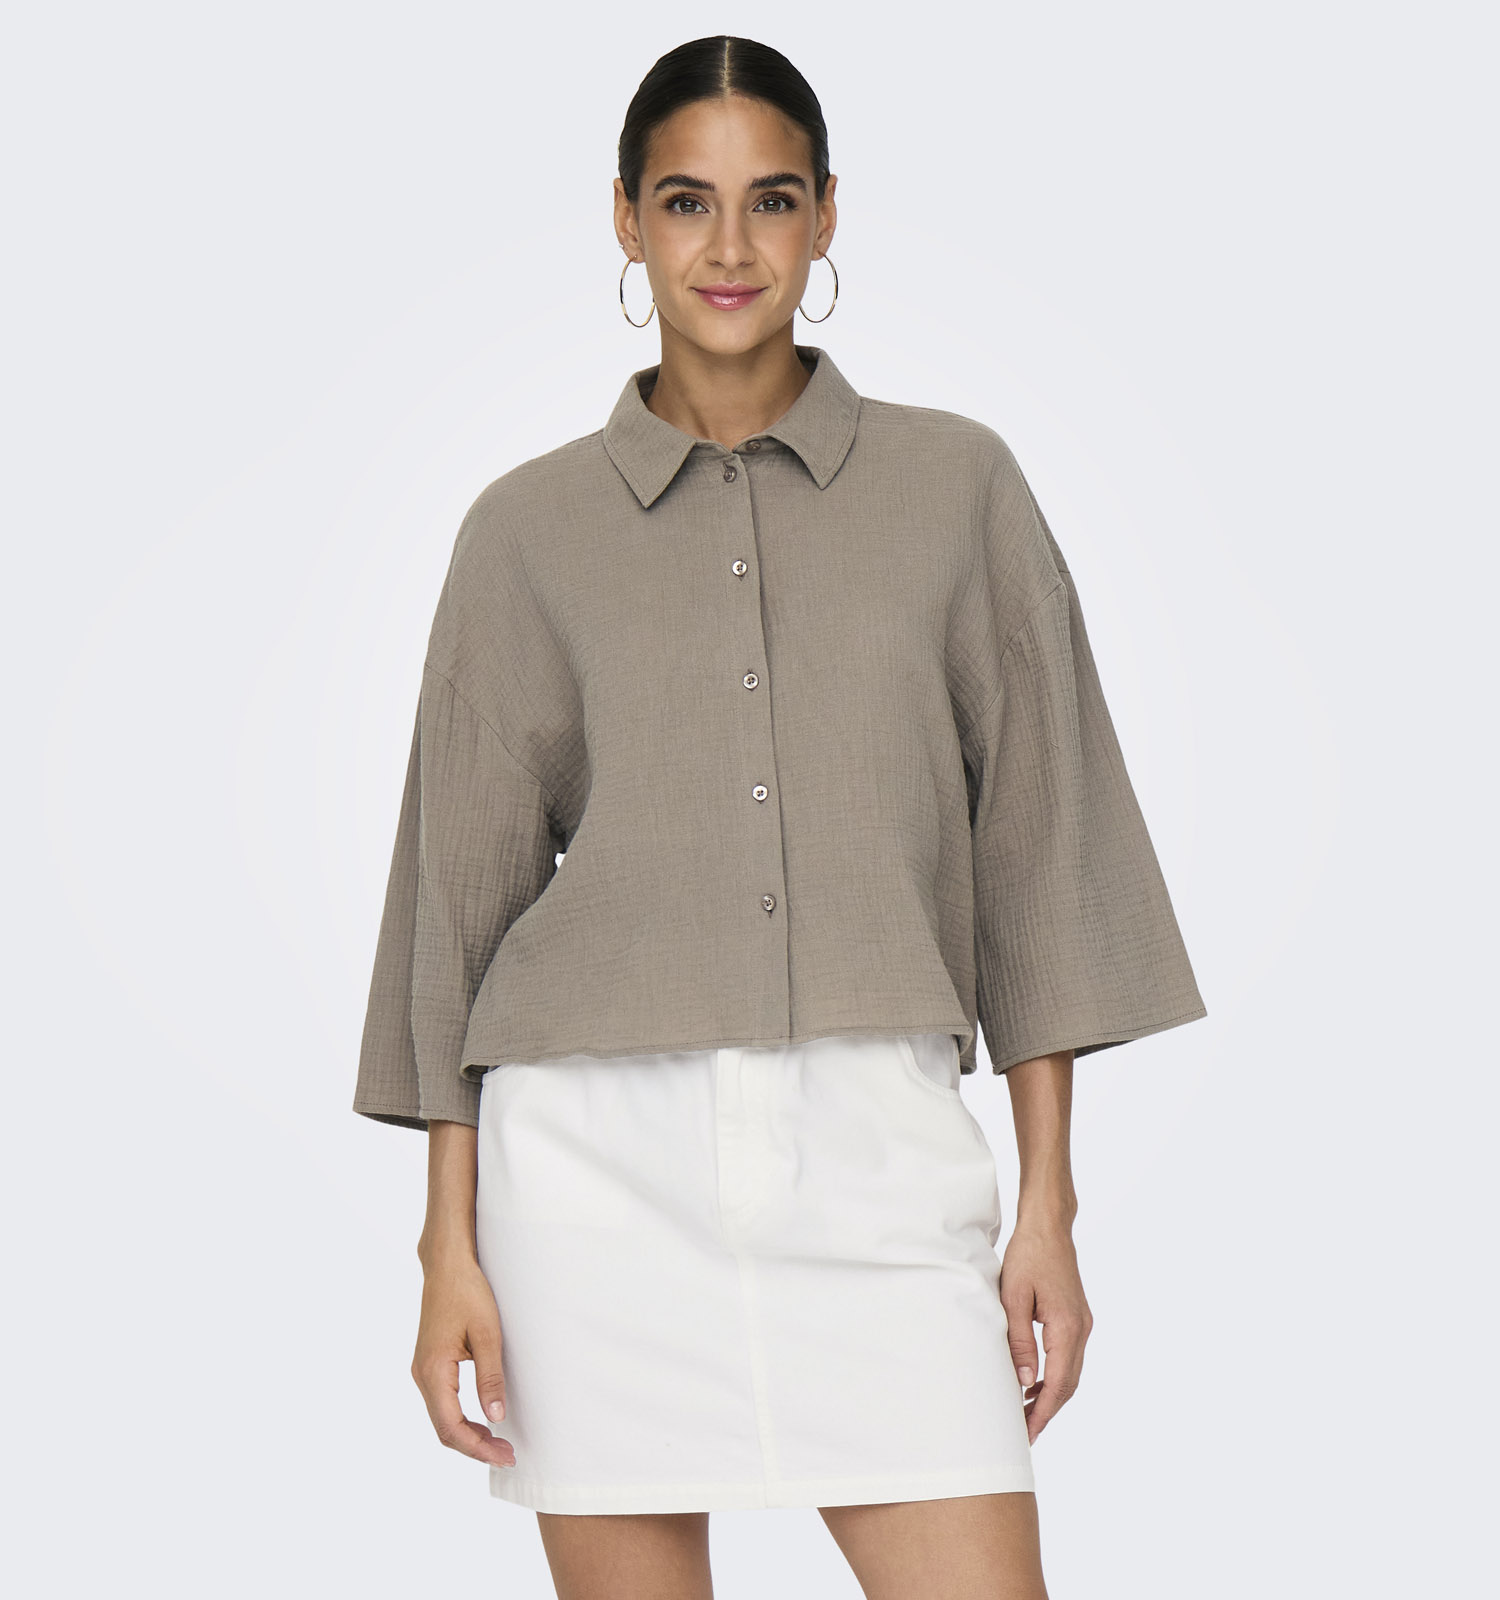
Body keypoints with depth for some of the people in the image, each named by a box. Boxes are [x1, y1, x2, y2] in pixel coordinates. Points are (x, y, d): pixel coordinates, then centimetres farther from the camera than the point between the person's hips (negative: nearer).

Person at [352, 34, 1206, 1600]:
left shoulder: (956, 484, 7)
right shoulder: (530, 527, 7)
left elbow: (1032, 842, 7)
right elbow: (464, 884, 8)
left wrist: (1048, 1203, 2)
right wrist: (449, 1244, 3)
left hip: (875, 1143, 0)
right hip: (597, 1148, 0)